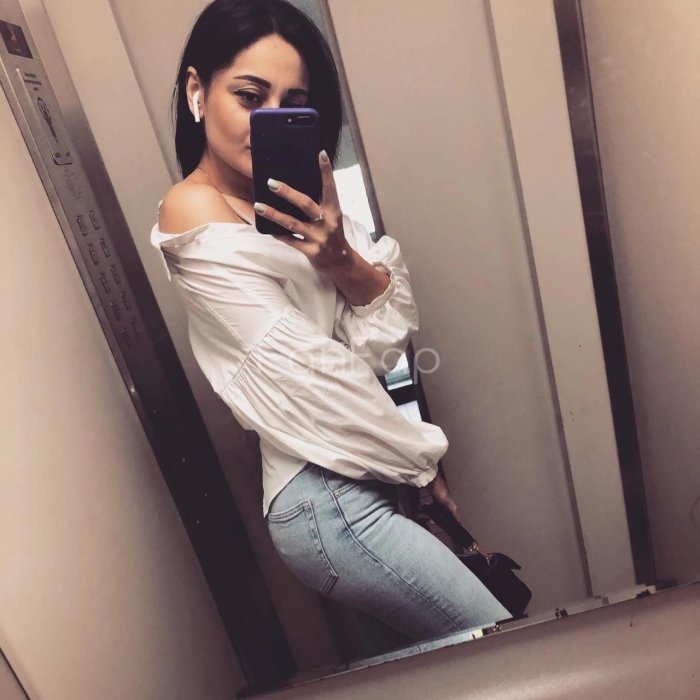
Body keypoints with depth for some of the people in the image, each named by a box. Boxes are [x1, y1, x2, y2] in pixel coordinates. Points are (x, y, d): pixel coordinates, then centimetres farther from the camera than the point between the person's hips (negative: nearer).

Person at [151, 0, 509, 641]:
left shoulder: (292, 202, 10)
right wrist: (423, 458, -6)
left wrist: (341, 257, -19)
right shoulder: (196, 216, -12)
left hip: (362, 484, 7)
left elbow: (394, 323, 2)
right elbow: (305, 372, -16)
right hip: (329, 502, -7)